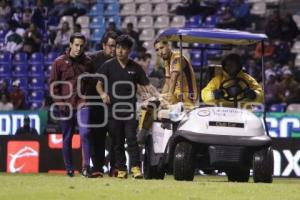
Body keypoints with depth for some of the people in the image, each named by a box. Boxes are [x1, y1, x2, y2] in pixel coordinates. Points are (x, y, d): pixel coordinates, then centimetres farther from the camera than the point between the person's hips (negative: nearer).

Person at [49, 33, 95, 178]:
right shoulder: (59, 62, 1)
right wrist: (60, 103, -5)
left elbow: (92, 83, 15)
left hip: (82, 104, 0)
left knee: (85, 133, -16)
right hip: (66, 105, 0)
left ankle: (86, 167, -15)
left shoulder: (88, 62, 5)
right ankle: (69, 169, 15)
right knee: (67, 139, 6)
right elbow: (53, 84, 2)